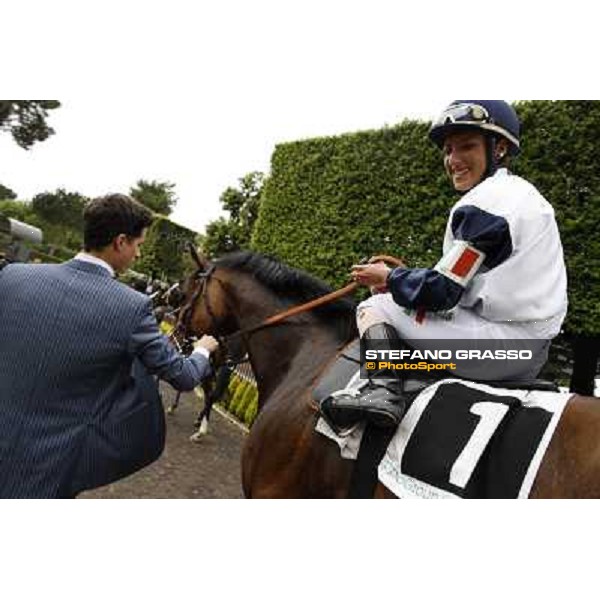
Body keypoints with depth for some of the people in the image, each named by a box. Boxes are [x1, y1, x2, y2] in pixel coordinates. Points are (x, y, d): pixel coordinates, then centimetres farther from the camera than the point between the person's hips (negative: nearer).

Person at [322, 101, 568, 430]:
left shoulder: (483, 202, -14)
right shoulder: (521, 192, 17)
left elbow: (441, 291, -17)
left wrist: (389, 278, 0)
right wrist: (399, 279, 12)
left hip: (501, 341, -10)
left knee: (375, 307, -1)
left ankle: (382, 392, -19)